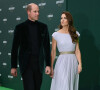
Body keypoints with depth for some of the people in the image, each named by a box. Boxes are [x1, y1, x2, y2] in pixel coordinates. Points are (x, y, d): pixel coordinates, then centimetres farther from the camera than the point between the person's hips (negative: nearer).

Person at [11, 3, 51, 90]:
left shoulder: (43, 27, 6)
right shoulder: (20, 27, -1)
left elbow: (47, 47, 7)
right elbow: (15, 48, 1)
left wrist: (48, 65, 1)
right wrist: (13, 67, -1)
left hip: (39, 64, 3)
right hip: (26, 64, -3)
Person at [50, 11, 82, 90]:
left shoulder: (75, 34, 7)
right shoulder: (56, 35, 0)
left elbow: (77, 50, 5)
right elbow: (53, 52, 1)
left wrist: (80, 64, -6)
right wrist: (51, 67, -2)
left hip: (73, 62, 3)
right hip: (62, 62, -3)